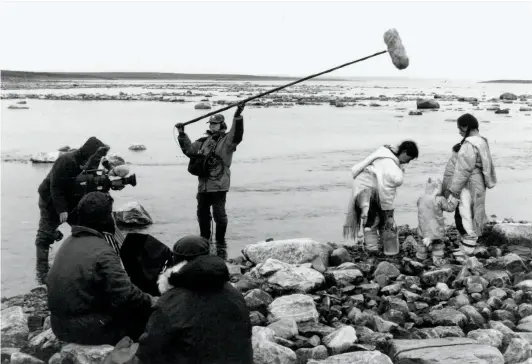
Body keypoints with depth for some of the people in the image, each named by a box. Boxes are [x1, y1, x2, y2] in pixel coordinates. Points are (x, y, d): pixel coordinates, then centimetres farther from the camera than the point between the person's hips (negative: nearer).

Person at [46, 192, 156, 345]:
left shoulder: (70, 242, 7)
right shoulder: (102, 252, -22)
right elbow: (126, 295, -24)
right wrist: (150, 301, -5)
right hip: (87, 329, -9)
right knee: (145, 314, 1)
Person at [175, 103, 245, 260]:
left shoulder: (227, 140, -2)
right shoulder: (204, 141, 15)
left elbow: (237, 136, -22)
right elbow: (189, 150, 17)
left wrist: (237, 117, -34)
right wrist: (182, 135, 9)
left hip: (219, 185, -6)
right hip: (204, 184, 6)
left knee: (219, 214, -7)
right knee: (202, 213, 14)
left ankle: (221, 245, 7)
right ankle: (204, 240, 31)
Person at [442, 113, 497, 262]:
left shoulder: (469, 145, -21)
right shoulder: (481, 141, 10)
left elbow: (463, 170, -22)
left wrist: (451, 189, -17)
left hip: (468, 188, -10)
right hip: (474, 186, 10)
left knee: (466, 218, -3)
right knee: (462, 217, 18)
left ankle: (467, 252, 4)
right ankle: (465, 247, 29)